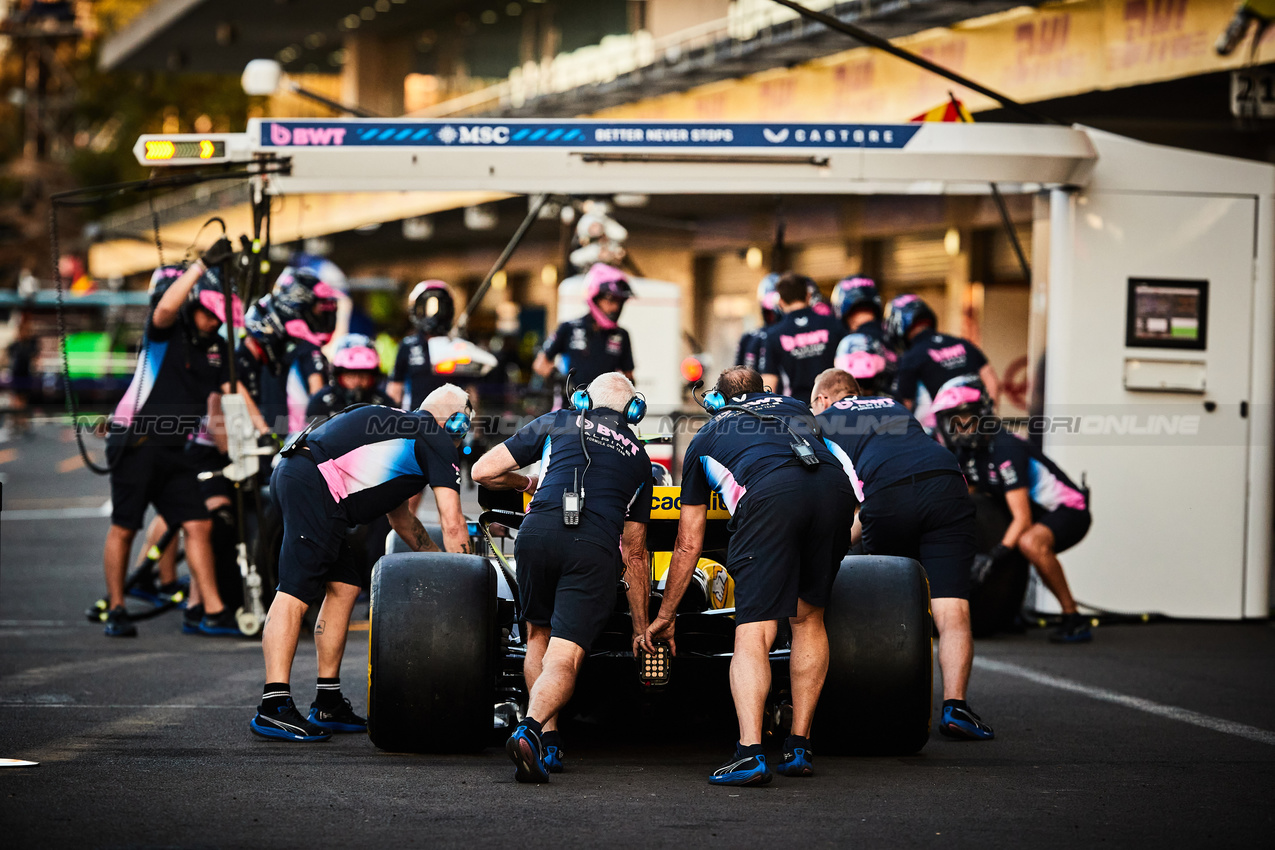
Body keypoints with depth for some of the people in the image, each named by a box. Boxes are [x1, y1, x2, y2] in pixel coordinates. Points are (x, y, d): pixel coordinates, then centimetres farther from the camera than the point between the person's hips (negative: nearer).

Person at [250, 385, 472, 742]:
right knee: (295, 593, -14)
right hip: (316, 487, -9)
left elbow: (399, 517, 44)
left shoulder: (398, 425, 34)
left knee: (344, 587, 14)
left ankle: (328, 704, 17)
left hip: (290, 474, 9)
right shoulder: (439, 442, 8)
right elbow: (452, 525, 3)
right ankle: (273, 707, -20)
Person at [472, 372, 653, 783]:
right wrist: (641, 626, 37)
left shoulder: (556, 423, 24)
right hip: (595, 549, 0)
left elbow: (483, 470, 19)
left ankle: (549, 744, 15)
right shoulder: (638, 457, 29)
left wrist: (526, 483, 40)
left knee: (539, 636, 24)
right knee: (564, 659, -6)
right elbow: (635, 553, 31)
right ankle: (530, 730, -34)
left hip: (538, 533, 0)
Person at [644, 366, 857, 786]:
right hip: (834, 489, 3)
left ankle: (750, 752, -23)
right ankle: (799, 747, 18)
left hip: (768, 497, -3)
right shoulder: (796, 408, 40)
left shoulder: (705, 438, 34)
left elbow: (688, 545, 36)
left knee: (753, 633, -5)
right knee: (808, 618, 20)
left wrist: (664, 618, 45)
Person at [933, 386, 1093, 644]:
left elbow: (1023, 519, -29)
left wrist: (995, 555, -39)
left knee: (1030, 542, -38)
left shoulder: (1005, 450, -25)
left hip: (1068, 512, -9)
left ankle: (1074, 620, -26)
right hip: (1037, 512, 9)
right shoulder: (964, 454, 0)